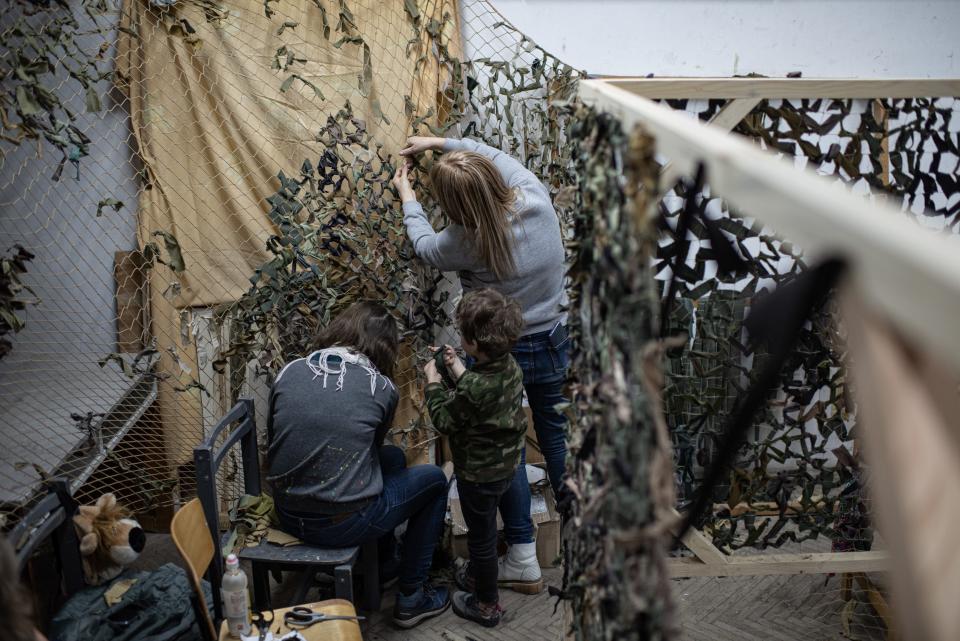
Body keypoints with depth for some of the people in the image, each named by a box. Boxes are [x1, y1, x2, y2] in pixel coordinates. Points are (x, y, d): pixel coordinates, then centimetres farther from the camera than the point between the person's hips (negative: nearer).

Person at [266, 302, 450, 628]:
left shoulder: (288, 372, 0)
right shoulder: (381, 386, -8)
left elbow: (275, 437, 11)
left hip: (289, 516, 6)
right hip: (342, 524, -5)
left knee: (393, 457, 28)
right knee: (434, 480, 20)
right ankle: (411, 598, 23)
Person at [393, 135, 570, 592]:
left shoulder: (467, 242, -27)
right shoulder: (535, 198, -16)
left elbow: (425, 246, -1)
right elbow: (495, 155, 6)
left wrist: (407, 198, 15)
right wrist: (437, 142, 14)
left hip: (499, 354, -5)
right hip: (555, 343, 6)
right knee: (556, 436, 22)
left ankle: (523, 561, 18)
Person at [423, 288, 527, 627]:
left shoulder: (474, 387, -34)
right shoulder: (511, 367, -9)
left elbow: (444, 420, -19)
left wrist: (433, 382, -8)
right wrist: (458, 370, 4)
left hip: (478, 473, -8)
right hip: (505, 465, 8)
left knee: (481, 535, 12)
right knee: (483, 528, 29)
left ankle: (487, 605, 31)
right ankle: (477, 576, 50)